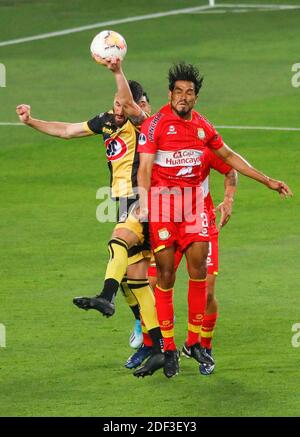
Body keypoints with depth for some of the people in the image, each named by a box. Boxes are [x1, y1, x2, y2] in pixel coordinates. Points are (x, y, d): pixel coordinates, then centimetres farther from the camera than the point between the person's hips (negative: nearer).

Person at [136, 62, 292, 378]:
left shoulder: (202, 126, 11)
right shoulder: (155, 124, -5)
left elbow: (229, 157, 24)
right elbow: (144, 167, -11)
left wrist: (267, 181, 26)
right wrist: (143, 205, -25)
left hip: (193, 203, 4)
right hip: (162, 200, -4)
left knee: (198, 269, -1)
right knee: (165, 273, -4)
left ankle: (194, 341, 11)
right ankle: (168, 348, 2)